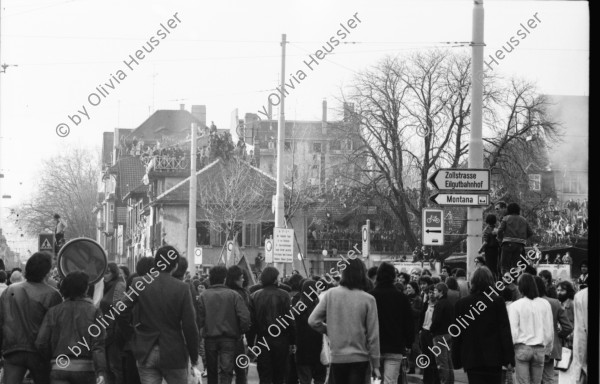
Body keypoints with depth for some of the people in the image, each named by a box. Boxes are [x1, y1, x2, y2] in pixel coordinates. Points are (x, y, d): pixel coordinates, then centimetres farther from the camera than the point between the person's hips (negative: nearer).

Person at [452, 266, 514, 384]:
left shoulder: (461, 304, -1)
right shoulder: (497, 302, -5)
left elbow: (456, 335, 3)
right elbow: (505, 331, -6)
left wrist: (456, 361, 10)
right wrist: (509, 358, -2)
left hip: (471, 360, 0)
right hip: (494, 357, 0)